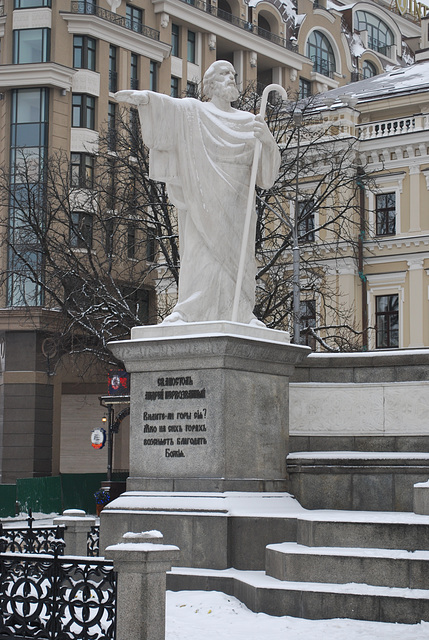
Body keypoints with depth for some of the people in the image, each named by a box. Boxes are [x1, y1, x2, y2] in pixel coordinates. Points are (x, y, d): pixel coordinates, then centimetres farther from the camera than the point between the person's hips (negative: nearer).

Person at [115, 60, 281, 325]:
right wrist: (145, 97, -32)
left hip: (237, 202, 4)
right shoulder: (194, 111, 10)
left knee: (237, 259, -2)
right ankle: (190, 313, -17)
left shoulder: (249, 122, 20)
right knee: (202, 253, -13)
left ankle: (241, 315, -2)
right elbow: (170, 106, -11)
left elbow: (267, 170, 12)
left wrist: (268, 141, -10)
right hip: (204, 198, -4)